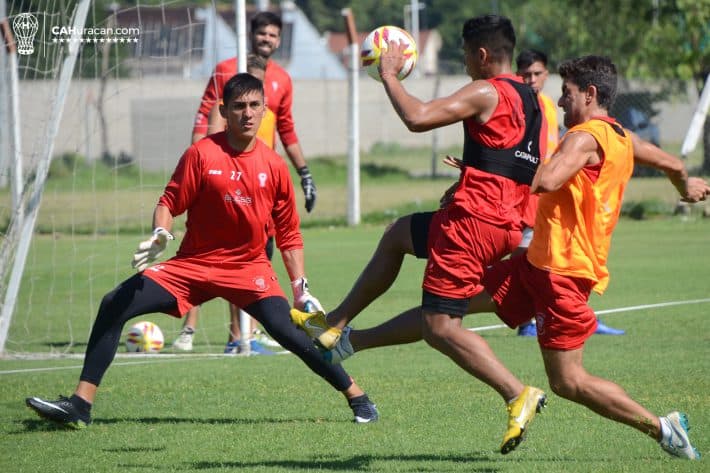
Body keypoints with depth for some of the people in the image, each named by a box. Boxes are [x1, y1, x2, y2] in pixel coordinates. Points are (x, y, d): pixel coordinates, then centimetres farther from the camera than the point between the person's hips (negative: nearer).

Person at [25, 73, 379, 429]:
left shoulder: (274, 166, -2)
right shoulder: (202, 153, -7)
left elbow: (289, 235, 5)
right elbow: (170, 202, -4)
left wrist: (301, 289, 1)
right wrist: (160, 235, -25)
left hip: (249, 267, -1)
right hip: (193, 263, 1)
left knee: (286, 329, -23)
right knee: (114, 305, -12)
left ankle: (357, 397, -6)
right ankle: (80, 406, -8)